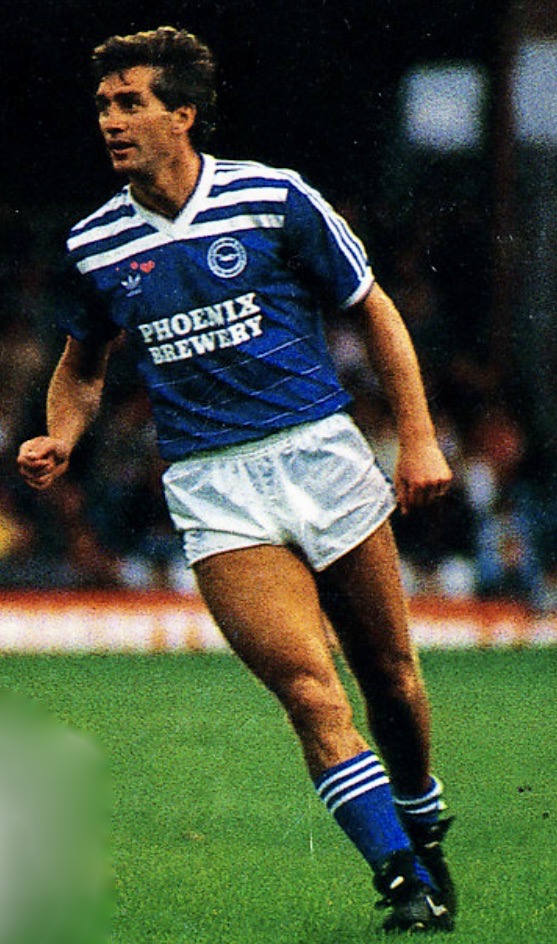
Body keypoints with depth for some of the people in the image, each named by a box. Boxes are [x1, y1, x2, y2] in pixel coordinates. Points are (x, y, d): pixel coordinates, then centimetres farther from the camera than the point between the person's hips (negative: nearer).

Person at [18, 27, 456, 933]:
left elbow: (375, 311, 7)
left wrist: (420, 439, 1)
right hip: (214, 494, 0)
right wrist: (60, 439, 1)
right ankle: (403, 879, -11)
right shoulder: (96, 246, 4)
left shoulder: (275, 200, -4)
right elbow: (84, 364, 21)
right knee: (313, 694, -14)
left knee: (389, 677, 9)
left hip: (323, 452, 0)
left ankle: (425, 836, 34)